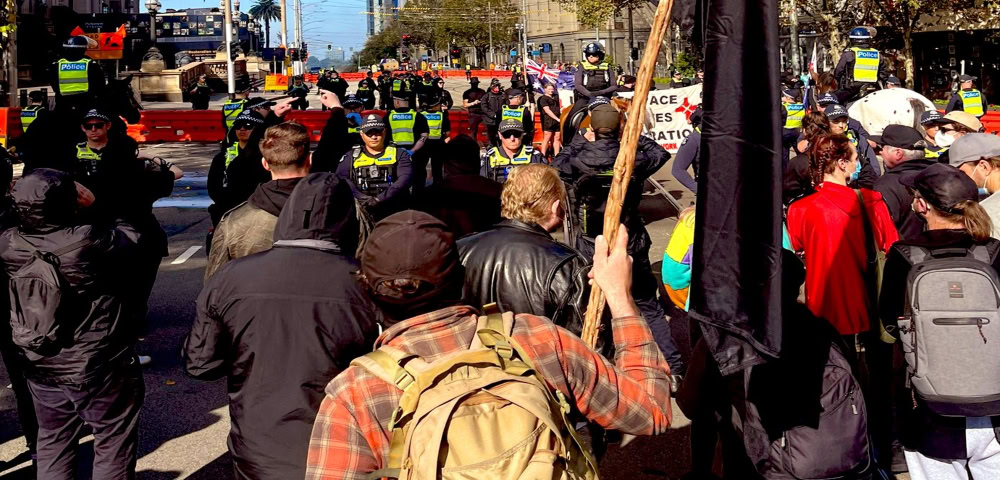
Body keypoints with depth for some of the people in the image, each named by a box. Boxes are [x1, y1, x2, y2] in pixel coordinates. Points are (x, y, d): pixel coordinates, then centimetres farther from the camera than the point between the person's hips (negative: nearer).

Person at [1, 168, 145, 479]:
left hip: (41, 368, 6)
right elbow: (133, 240, -11)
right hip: (99, 367, -5)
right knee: (113, 442, 11)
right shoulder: (90, 241, -28)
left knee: (53, 442, 23)